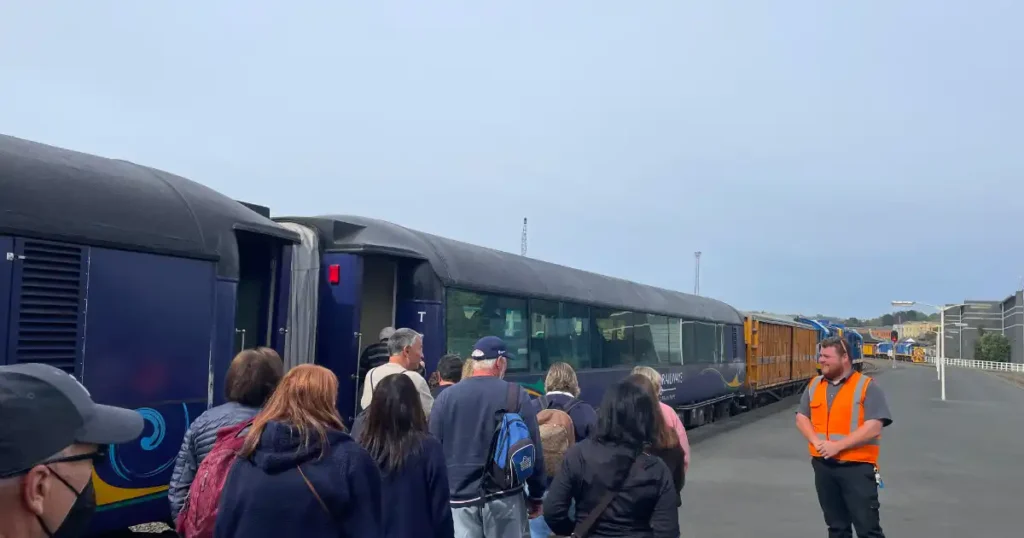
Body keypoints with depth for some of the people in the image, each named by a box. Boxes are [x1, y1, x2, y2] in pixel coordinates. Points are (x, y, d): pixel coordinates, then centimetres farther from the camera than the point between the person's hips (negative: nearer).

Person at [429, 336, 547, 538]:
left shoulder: (446, 396, 3)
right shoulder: (516, 395, -4)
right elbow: (532, 449, -4)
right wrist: (536, 495, 6)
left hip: (461, 496, 2)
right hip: (504, 495, -2)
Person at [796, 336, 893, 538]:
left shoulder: (866, 386, -8)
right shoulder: (814, 385, 9)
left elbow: (873, 427, -15)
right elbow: (801, 418, 10)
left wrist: (838, 446, -19)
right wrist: (817, 441, -9)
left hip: (857, 467, -5)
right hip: (823, 465, 5)